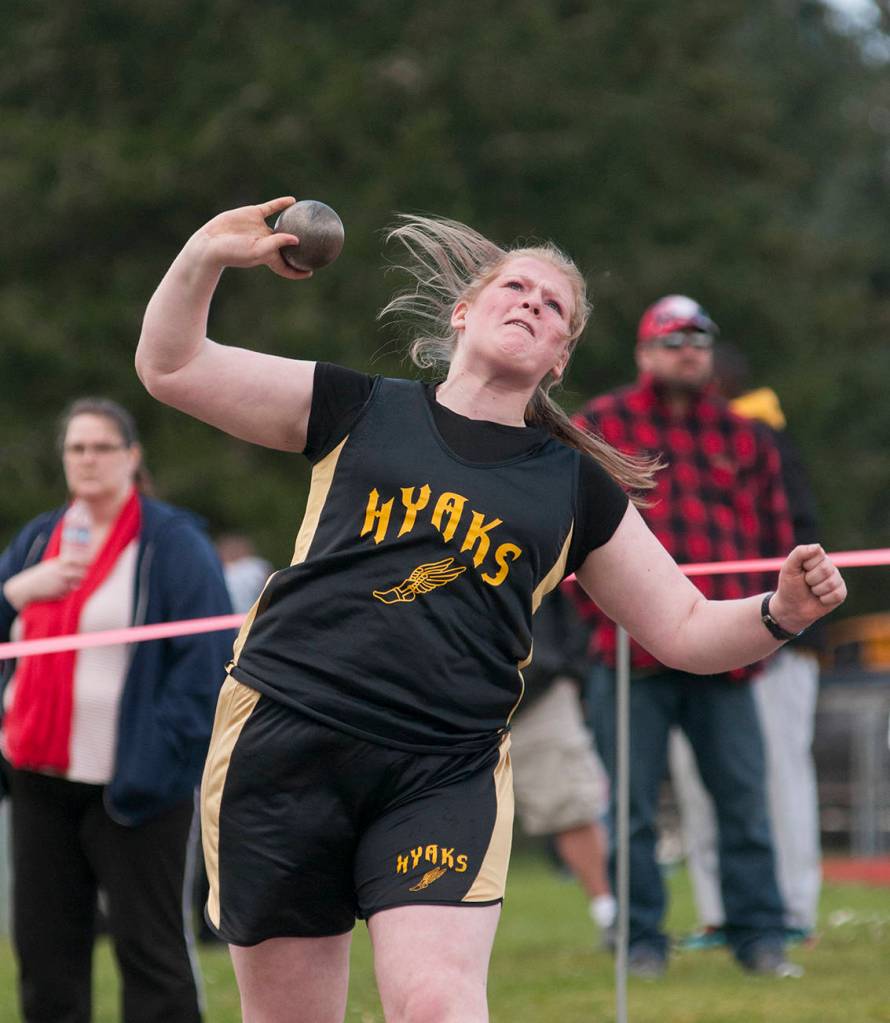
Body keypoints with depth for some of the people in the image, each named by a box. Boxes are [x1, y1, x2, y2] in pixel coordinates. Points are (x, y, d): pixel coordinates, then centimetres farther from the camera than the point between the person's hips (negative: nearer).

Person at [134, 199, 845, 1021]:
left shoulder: (578, 490, 14)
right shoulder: (361, 413, 11)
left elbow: (686, 631, 16)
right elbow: (171, 367, 12)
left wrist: (780, 612, -4)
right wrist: (208, 255, -4)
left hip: (446, 774, 0)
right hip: (285, 739, 0)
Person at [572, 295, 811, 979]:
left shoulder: (743, 436, 15)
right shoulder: (599, 428, 6)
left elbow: (775, 533, 16)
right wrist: (605, 613, -5)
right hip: (633, 659, -2)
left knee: (745, 797, 1)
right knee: (633, 805, 0)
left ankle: (759, 934, 7)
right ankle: (642, 941, 6)